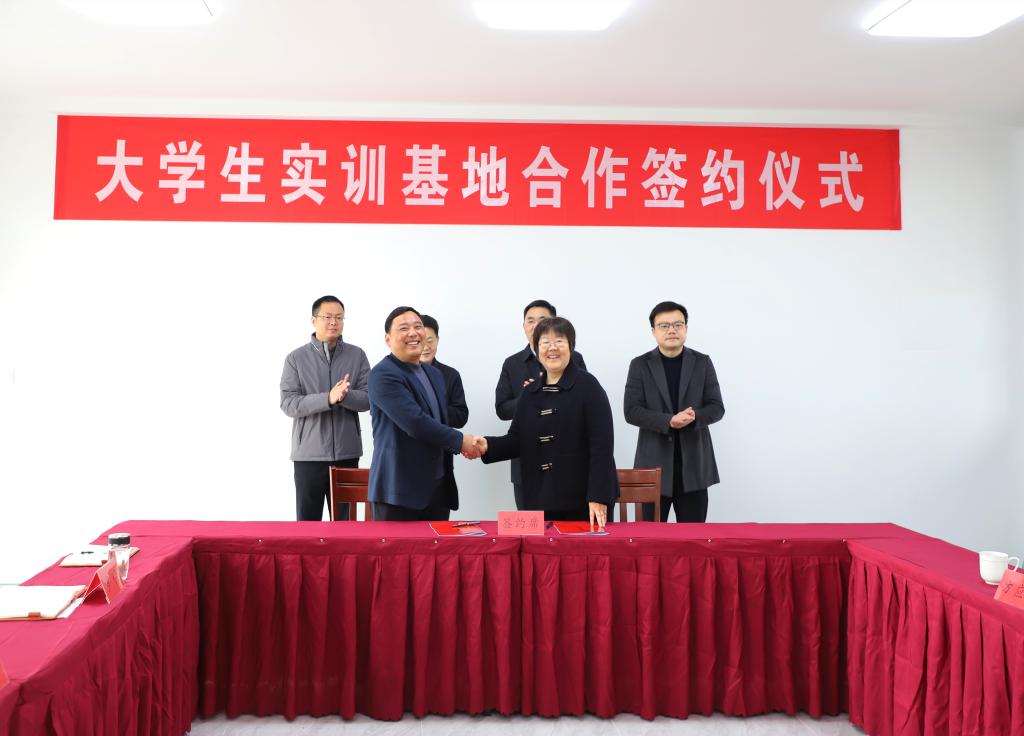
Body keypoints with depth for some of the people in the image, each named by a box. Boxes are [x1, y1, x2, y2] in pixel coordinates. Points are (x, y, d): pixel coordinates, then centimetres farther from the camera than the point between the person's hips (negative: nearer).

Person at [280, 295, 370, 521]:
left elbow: (368, 398, -1)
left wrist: (345, 395, -22)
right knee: (307, 522, 6)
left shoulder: (357, 355, 4)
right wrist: (328, 398, -22)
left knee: (344, 522, 9)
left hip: (347, 453, 1)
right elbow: (288, 403, -9)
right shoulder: (296, 358, 1)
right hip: (308, 453, -1)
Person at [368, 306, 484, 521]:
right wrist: (460, 441, -12)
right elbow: (415, 422, -21)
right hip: (399, 489, -7)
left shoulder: (435, 374, 16)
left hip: (439, 487, 7)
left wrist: (458, 446, 5)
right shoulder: (383, 375, -11)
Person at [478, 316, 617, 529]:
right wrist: (488, 446, -7)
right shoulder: (529, 393, 11)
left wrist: (598, 497, -17)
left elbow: (602, 444, -11)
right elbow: (516, 441, 13)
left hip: (581, 499, -4)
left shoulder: (587, 386, -5)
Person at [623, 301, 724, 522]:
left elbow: (717, 408, 2)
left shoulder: (702, 363, 6)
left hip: (694, 463, 1)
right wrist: (669, 421, -21)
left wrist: (694, 417, -20)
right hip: (654, 463, -1)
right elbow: (631, 411, -7)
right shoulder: (640, 365, 2)